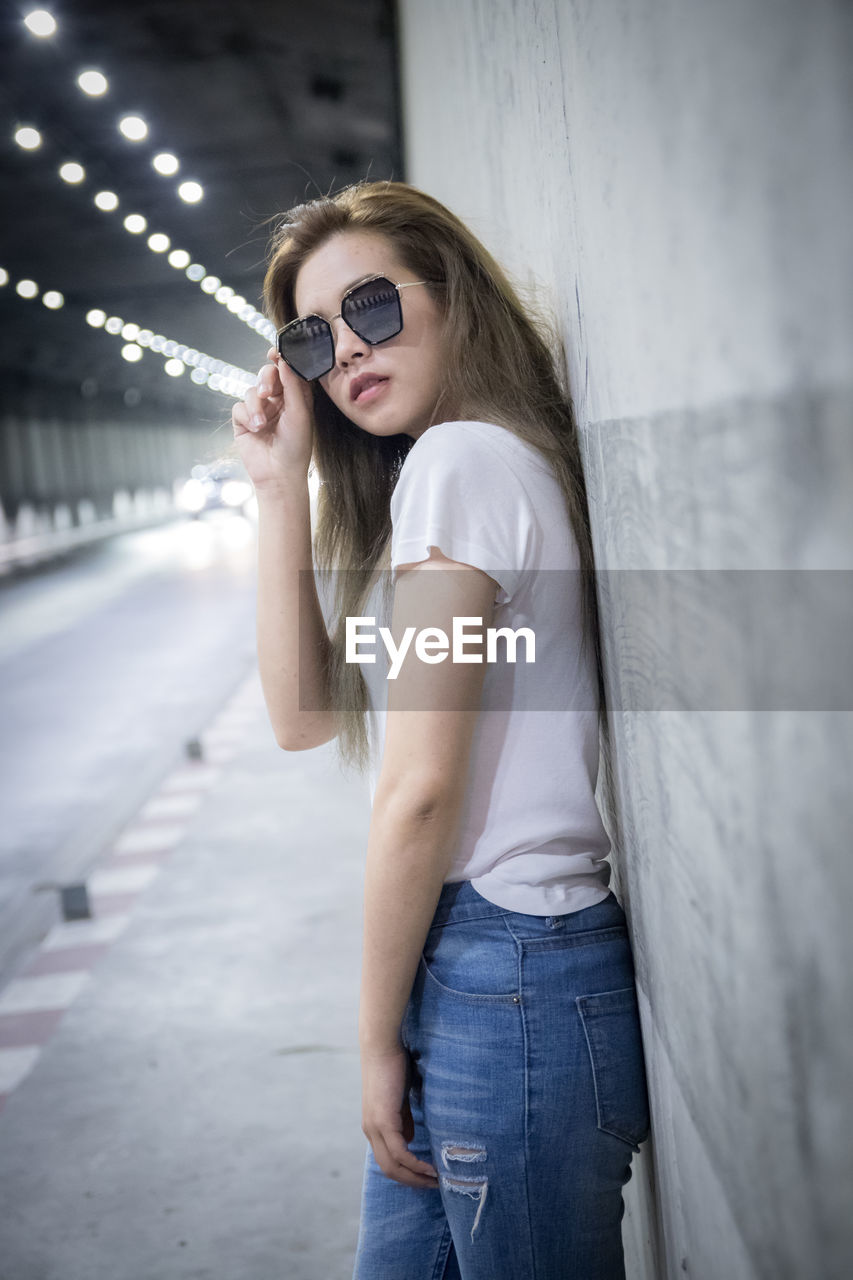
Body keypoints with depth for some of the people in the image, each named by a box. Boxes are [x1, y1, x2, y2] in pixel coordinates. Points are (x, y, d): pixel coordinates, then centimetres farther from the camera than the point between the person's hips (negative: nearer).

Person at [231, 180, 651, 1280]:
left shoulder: (460, 457, -14)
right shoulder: (457, 467, 16)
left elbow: (422, 787, -17)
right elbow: (303, 713, 9)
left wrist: (378, 1035, -9)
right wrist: (280, 488, 3)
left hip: (508, 974, -9)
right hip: (469, 967, 9)